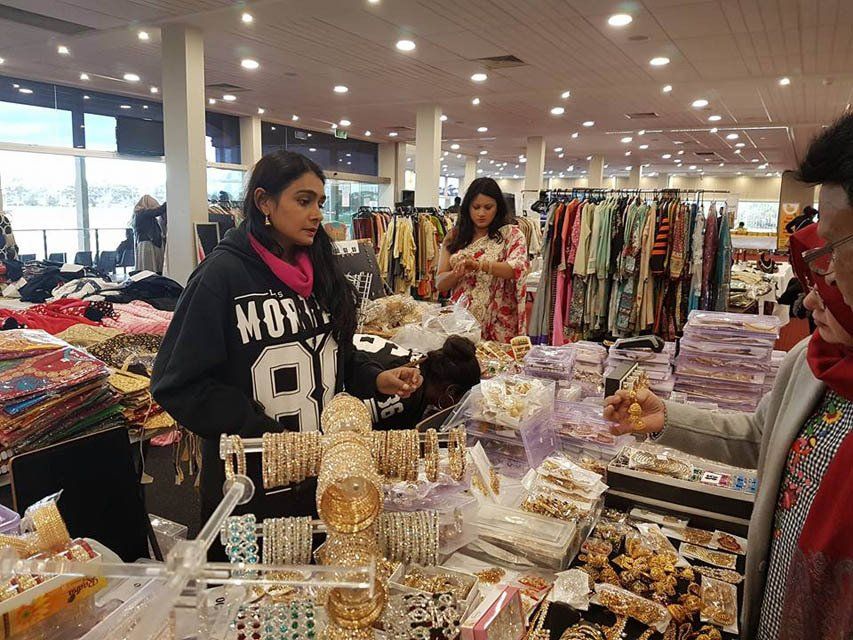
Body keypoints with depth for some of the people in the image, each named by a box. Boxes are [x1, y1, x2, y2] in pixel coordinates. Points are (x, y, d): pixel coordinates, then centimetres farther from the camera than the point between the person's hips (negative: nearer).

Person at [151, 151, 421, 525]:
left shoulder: (319, 271, 5)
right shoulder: (223, 274, -14)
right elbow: (177, 384, -16)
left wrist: (376, 381, -6)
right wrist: (264, 435, -22)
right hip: (249, 484, -5)